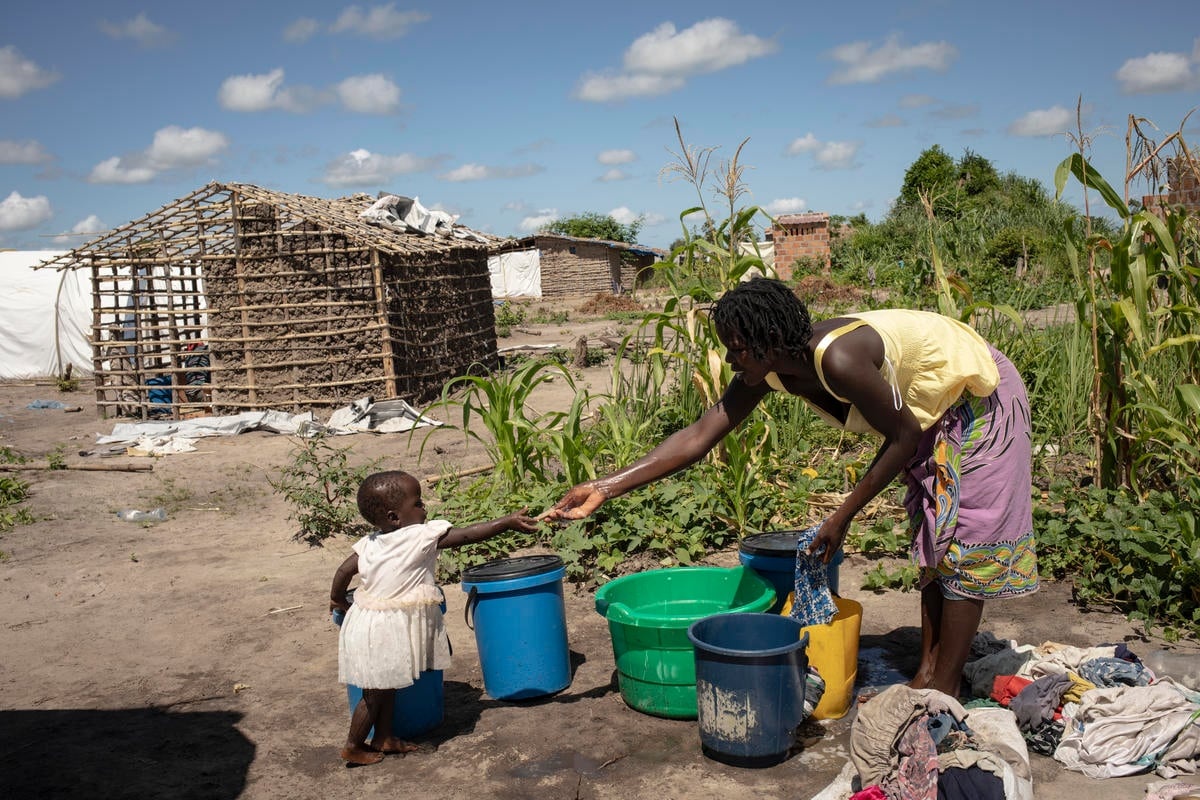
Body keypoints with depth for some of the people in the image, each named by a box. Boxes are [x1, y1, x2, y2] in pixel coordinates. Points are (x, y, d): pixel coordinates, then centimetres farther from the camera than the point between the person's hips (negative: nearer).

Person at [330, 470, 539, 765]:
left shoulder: (370, 543, 3)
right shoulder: (422, 536, -17)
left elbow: (344, 571, 5)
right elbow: (467, 535, -17)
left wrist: (338, 601, 23)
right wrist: (508, 522, -13)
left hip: (368, 619, 8)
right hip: (385, 630, -8)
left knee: (388, 685, 22)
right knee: (376, 693, 9)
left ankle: (383, 737, 33)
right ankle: (353, 747, 22)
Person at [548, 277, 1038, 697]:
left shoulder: (837, 360, -39)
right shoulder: (767, 370, -16)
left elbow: (903, 437, -26)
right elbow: (702, 434, -17)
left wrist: (842, 517, -21)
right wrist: (606, 487, -22)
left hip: (976, 398, -8)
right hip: (931, 411, 8)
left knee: (964, 541, -4)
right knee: (931, 536, 11)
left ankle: (945, 690, 5)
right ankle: (927, 674, 21)